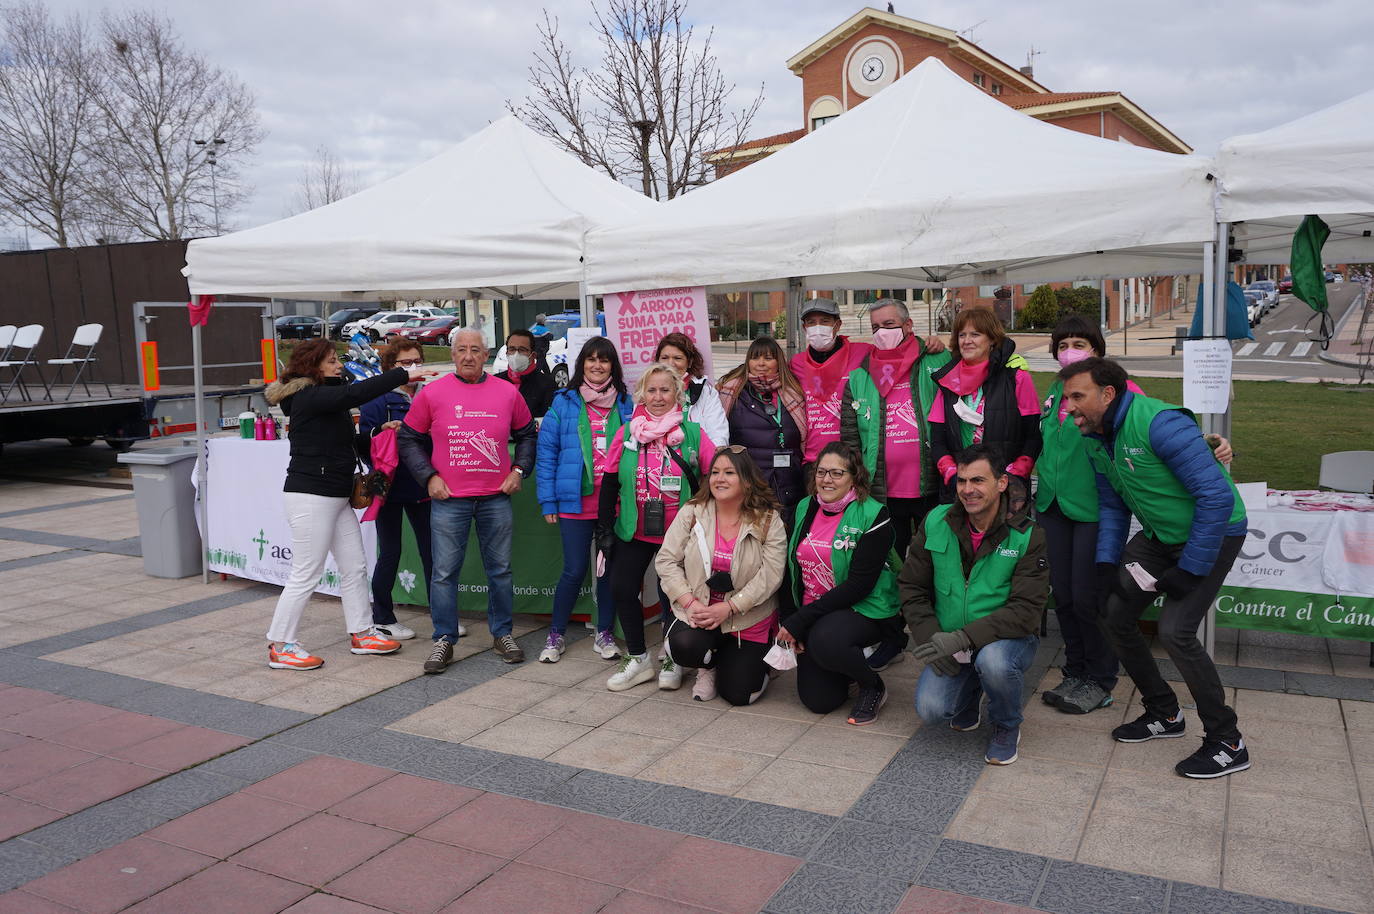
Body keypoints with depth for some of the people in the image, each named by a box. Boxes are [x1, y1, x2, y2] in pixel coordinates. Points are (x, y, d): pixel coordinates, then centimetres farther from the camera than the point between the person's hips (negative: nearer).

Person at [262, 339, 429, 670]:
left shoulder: (323, 397, 16)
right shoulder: (308, 397, -15)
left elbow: (341, 441, 20)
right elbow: (354, 394, -29)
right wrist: (403, 375, -27)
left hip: (335, 497, 10)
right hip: (310, 496, -10)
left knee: (355, 567, 11)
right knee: (305, 575, -3)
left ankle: (361, 633, 21)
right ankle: (280, 647, 8)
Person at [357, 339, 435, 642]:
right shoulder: (377, 401, -5)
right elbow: (363, 445, -10)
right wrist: (382, 431, -27)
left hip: (421, 488, 4)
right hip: (390, 487, -4)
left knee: (431, 551, 6)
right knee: (390, 554, 5)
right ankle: (383, 619, 19)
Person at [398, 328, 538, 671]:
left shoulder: (507, 393, 5)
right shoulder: (431, 393, 0)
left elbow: (527, 435, 18)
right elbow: (409, 439, 6)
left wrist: (519, 469, 5)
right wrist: (429, 476, -4)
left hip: (496, 498, 2)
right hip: (448, 499, -1)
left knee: (500, 569, 9)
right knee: (444, 572, 2)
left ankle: (502, 633, 23)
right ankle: (444, 640, 13)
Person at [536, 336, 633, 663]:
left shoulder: (626, 404, 7)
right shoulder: (564, 403, 1)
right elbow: (546, 452, 0)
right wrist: (548, 501, -4)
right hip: (576, 502, -2)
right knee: (575, 570, -1)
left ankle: (605, 633, 24)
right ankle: (556, 635, 17)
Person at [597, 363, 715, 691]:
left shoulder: (693, 434, -5)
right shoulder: (627, 433, 1)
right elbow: (609, 484, 4)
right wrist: (605, 529, 1)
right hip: (634, 531, 2)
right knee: (621, 589, -2)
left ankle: (673, 661, 25)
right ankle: (637, 659, 16)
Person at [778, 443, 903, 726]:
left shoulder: (873, 516, -14)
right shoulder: (805, 509, 5)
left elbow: (859, 585, -19)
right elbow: (791, 570, 7)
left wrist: (799, 621, -21)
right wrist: (789, 623, -5)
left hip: (867, 610, -5)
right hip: (814, 614, 5)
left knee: (824, 641, -36)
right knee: (818, 700, -4)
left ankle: (873, 686, -5)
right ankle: (848, 664, 30)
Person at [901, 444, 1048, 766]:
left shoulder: (1027, 537, -12)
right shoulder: (936, 523, -3)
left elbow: (1025, 610, -19)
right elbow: (912, 587, 2)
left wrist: (963, 638, -29)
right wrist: (931, 640, -13)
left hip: (1008, 638, -2)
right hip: (949, 644, 3)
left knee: (993, 661, -37)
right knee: (930, 709, -21)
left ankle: (1007, 727, -1)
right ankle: (968, 700, 18)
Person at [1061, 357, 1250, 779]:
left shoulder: (1160, 423, -28)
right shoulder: (1096, 440, 0)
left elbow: (1217, 496, -28)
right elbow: (1112, 506, 11)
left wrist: (1189, 570, -24)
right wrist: (1106, 564, -1)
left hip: (1212, 533, -9)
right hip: (1158, 535, 9)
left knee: (1175, 629, -20)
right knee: (1114, 611, 3)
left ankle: (1227, 743, -1)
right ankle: (1164, 713, 22)